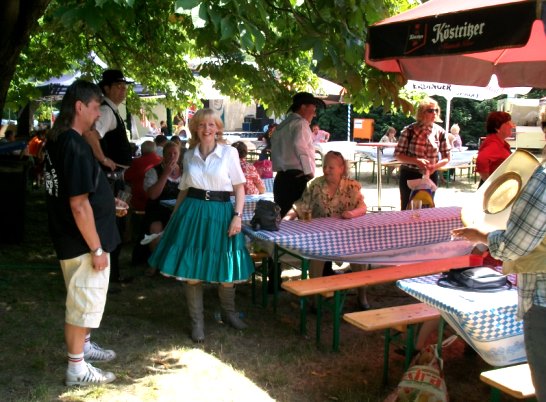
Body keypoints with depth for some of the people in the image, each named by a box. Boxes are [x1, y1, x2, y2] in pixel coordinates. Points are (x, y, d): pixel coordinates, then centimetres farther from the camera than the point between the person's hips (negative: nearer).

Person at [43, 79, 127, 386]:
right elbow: (78, 205, -26)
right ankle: (77, 368, 15)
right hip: (83, 242, -10)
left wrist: (108, 201, 15)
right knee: (83, 302, 3)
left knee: (84, 299, 24)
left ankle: (83, 345, 41)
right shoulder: (74, 145, -24)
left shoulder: (58, 140, 7)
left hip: (70, 237, 10)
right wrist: (97, 248, -21)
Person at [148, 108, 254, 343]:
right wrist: (174, 216, 14)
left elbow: (239, 188, 0)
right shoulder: (189, 156, 8)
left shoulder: (229, 153, -1)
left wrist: (237, 216, -10)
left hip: (220, 212, -2)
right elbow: (184, 189, 15)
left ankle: (229, 313, 31)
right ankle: (197, 322, 16)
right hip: (193, 212, 2)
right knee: (191, 270, 1)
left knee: (225, 270, 5)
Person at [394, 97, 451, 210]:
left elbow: (447, 157, 3)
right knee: (407, 209, 5)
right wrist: (416, 161, -22)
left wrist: (434, 166, -16)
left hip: (430, 176, 2)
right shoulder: (409, 130, -10)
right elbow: (398, 154, -8)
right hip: (409, 175, -2)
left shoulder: (440, 132, -2)